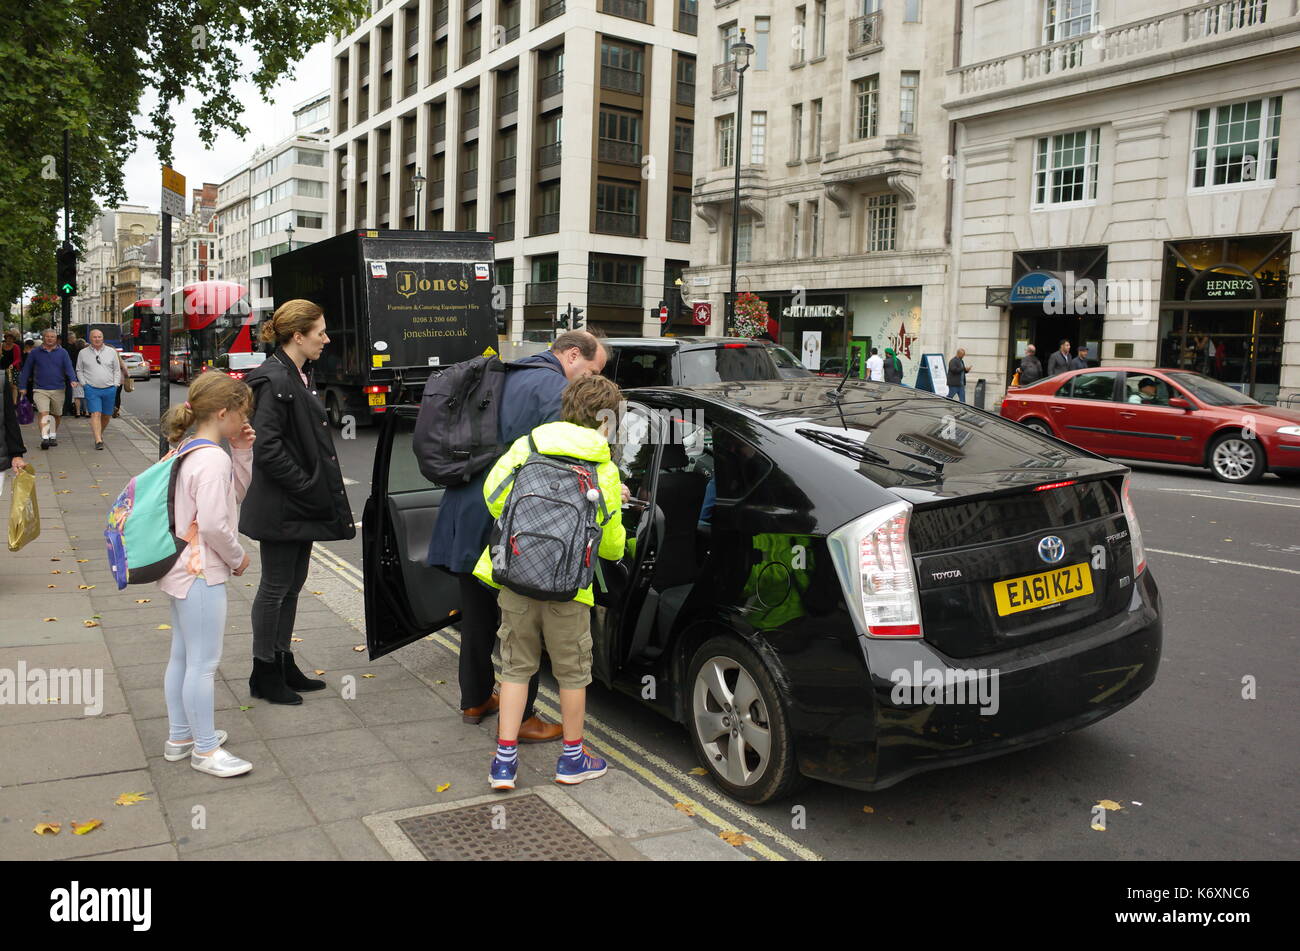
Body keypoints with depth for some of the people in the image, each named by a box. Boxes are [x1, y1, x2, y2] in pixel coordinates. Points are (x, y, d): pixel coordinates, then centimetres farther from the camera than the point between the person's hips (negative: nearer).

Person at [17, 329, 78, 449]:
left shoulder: (62, 352, 5)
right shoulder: (35, 352, 4)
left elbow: (69, 368, -2)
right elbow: (26, 370, 9)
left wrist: (73, 380, -22)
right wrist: (22, 386, 6)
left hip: (58, 390, 2)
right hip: (40, 389, -2)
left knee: (57, 415, 13)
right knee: (43, 413, -17)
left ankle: (53, 436, 31)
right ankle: (45, 438, -22)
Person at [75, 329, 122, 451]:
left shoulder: (111, 352, 8)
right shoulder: (83, 353, 7)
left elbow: (117, 370, 13)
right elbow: (79, 371, 13)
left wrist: (115, 385, 4)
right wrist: (84, 384, 2)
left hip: (109, 389, 2)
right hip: (92, 389, -2)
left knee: (106, 415, 8)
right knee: (95, 414, -12)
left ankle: (100, 434, 30)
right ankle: (98, 440, -16)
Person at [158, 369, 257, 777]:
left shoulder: (189, 450, 9)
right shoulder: (213, 458, -21)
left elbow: (235, 494, 17)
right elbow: (214, 524, -26)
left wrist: (242, 453, 4)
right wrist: (238, 557, -9)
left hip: (182, 570, 10)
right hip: (202, 574, -10)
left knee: (182, 657, 19)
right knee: (204, 663, 1)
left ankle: (179, 737, 32)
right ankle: (205, 750, 13)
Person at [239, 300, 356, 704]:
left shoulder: (299, 377, 13)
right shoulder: (273, 380, -18)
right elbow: (268, 447, -23)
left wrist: (321, 490, 11)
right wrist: (306, 486, -19)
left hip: (303, 504, 9)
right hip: (280, 507, -9)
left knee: (292, 584, 16)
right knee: (276, 587, 2)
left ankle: (283, 665, 29)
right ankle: (264, 674, 16)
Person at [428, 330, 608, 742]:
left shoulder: (508, 376, 17)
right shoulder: (553, 387, -12)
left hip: (465, 514, 9)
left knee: (478, 611, 20)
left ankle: (474, 700, 34)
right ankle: (520, 717, 10)